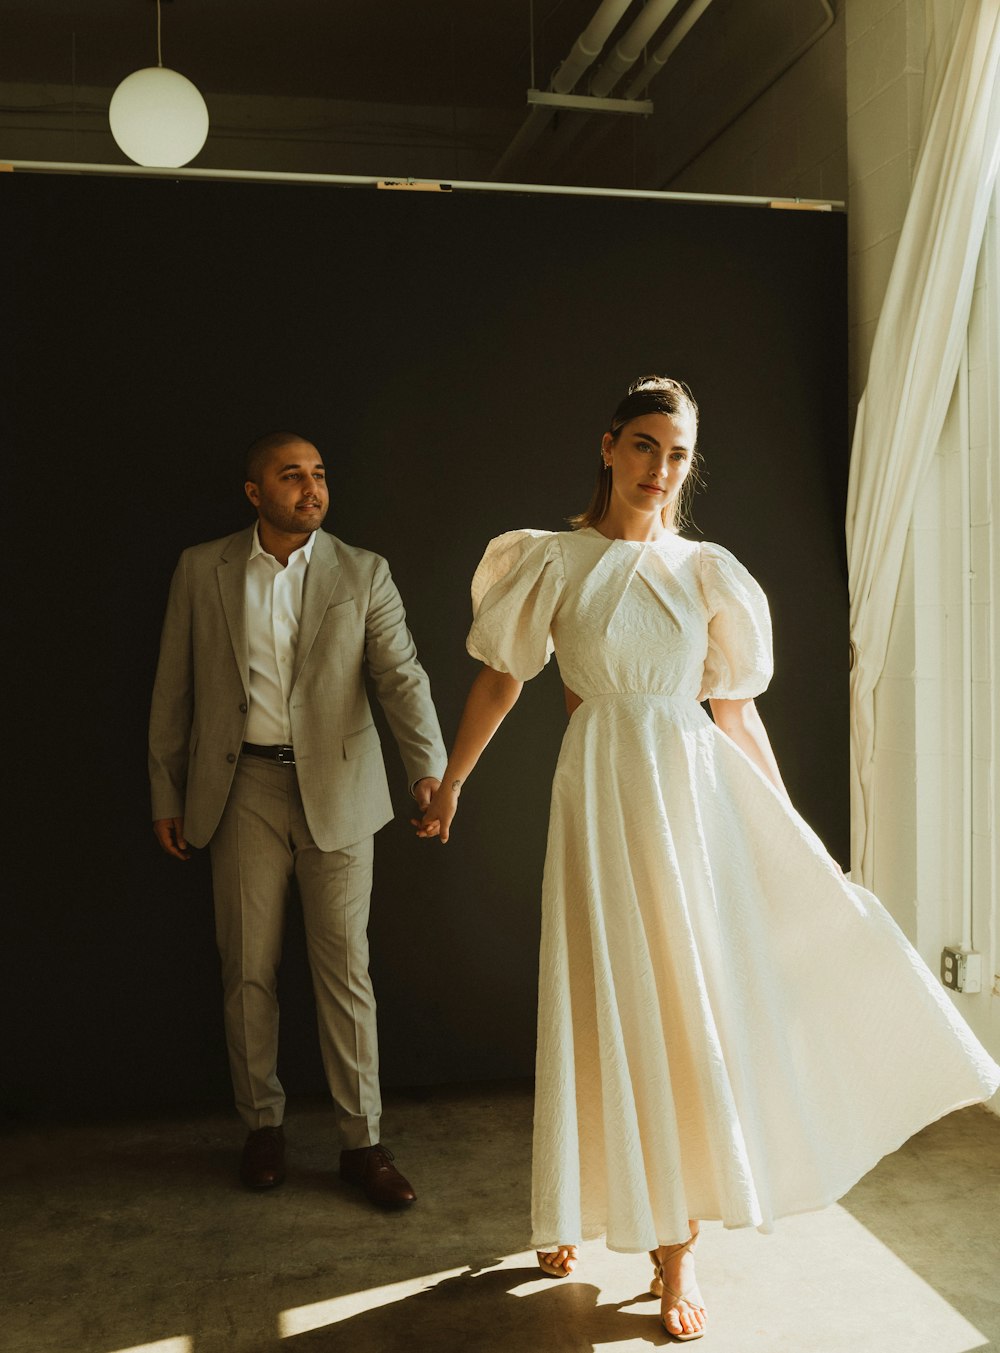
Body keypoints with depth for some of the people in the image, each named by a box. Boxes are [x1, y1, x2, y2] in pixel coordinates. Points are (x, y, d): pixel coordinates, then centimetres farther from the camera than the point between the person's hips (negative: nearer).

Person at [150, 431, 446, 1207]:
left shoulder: (362, 574, 2)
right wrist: (166, 794, 6)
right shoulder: (201, 570, 4)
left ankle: (362, 1141, 14)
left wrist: (430, 766, -21)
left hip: (336, 788, -1)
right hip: (242, 787, 1)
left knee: (345, 968, 3)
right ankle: (263, 1125, 26)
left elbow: (401, 675, -7)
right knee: (249, 969, 8)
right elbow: (174, 689, 7)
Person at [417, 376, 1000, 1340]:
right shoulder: (552, 561, 0)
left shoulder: (709, 573, 5)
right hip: (602, 798, -2)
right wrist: (449, 784, 12)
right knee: (609, 1007, 6)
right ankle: (579, 1213, 28)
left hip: (699, 795, 2)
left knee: (694, 1011, 3)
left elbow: (736, 714, 7)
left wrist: (791, 837, 8)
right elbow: (499, 680, 8)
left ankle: (673, 1253, 16)